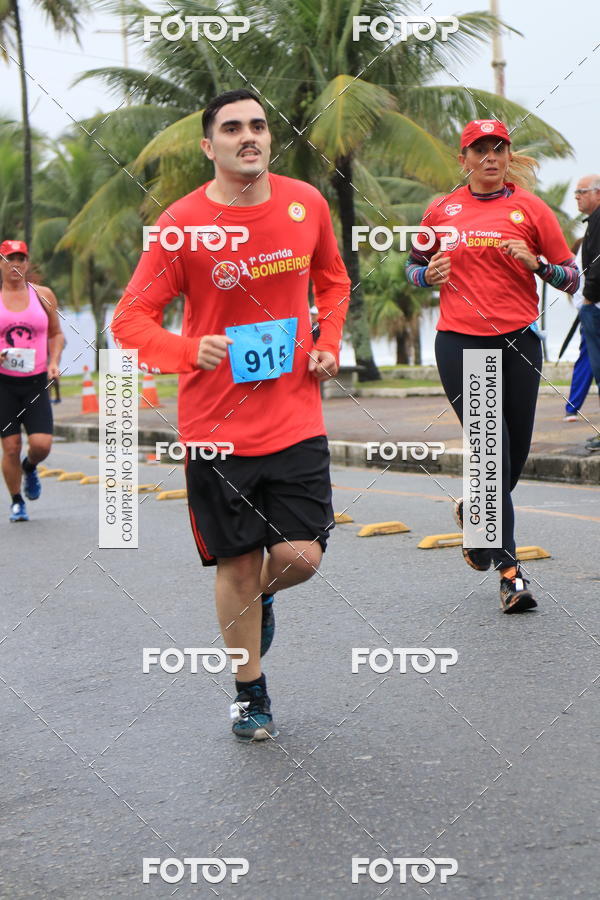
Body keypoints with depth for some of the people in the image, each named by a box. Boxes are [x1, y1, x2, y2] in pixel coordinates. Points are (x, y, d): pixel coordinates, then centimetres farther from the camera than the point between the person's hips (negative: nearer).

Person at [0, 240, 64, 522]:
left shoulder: (43, 295, 5)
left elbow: (56, 334, 15)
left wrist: (54, 362, -1)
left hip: (36, 382, 1)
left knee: (41, 444, -11)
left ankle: (30, 468, 25)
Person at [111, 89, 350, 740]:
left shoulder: (306, 204, 1)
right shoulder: (182, 223, -10)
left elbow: (332, 280, 20)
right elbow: (129, 320, -8)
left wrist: (329, 343, 3)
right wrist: (188, 351, -27)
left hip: (295, 419, 2)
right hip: (216, 425, -2)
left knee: (301, 556, -5)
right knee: (237, 564, 5)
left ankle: (259, 595, 33)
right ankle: (250, 692, 26)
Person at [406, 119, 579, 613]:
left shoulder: (530, 208, 5)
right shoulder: (441, 211, 8)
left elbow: (573, 277, 5)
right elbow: (414, 264, 22)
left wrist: (536, 263, -13)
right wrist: (429, 275, 0)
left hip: (518, 340, 1)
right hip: (460, 341, -1)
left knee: (515, 453, 7)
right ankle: (509, 568, -4)